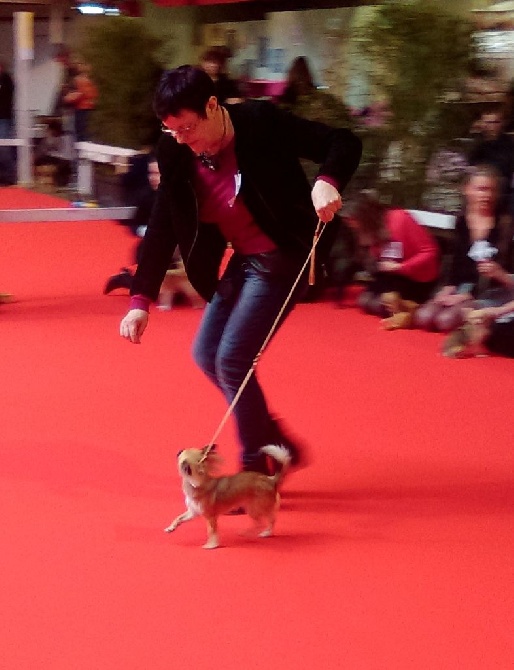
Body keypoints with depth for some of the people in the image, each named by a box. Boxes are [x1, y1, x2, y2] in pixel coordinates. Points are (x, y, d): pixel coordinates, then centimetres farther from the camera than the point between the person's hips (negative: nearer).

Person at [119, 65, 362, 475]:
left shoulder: (261, 122, -22)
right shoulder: (177, 155, -6)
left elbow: (345, 144, -19)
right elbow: (162, 230, -5)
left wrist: (328, 182, -41)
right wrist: (140, 300, -14)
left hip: (282, 259, -8)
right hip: (241, 261, 8)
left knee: (232, 360, -12)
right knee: (207, 355, 11)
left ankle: (257, 471, 5)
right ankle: (279, 444, 26)